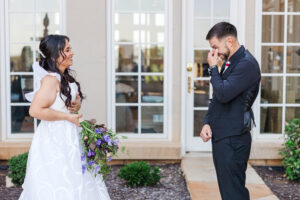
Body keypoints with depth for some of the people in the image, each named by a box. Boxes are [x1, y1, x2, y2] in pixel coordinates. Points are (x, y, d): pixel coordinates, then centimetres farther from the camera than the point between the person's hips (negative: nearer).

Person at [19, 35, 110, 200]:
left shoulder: (65, 77, 9)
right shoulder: (51, 79, -19)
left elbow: (75, 98, 23)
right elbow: (35, 110, -26)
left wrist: (77, 104, -2)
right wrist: (68, 116, -19)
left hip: (68, 139, 10)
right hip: (55, 141, -10)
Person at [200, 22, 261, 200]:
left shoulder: (247, 64, -15)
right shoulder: (229, 63, 16)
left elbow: (223, 94, -24)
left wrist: (213, 68, -10)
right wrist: (207, 123, 7)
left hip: (233, 140, -10)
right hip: (221, 137, 10)